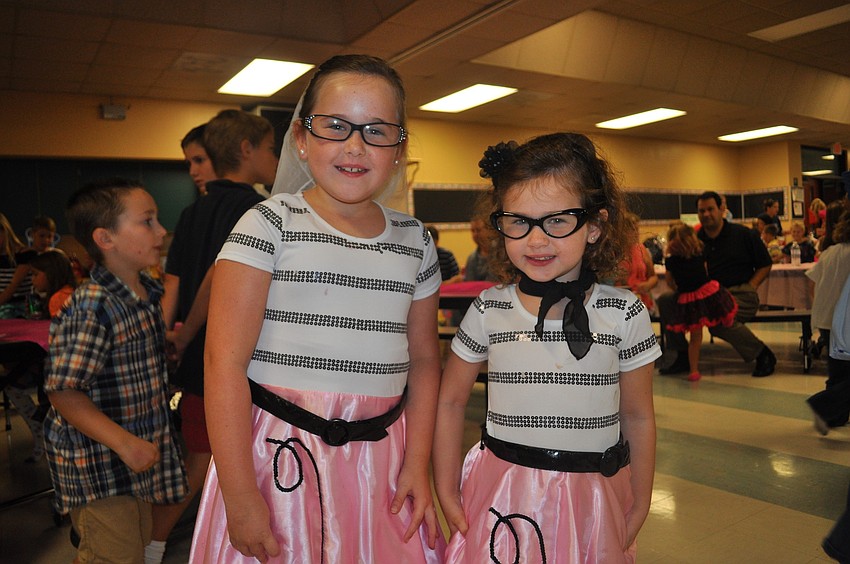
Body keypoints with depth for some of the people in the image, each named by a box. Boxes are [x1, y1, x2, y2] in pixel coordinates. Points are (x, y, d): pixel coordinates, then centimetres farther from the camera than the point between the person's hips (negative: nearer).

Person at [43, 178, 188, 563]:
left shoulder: (148, 293, 1)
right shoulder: (91, 308, -26)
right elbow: (64, 393, -25)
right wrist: (124, 443, -29)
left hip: (140, 450, 8)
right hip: (99, 465, -8)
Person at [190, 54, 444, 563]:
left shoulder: (415, 242, 5)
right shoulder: (270, 225, -8)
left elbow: (424, 359, 10)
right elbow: (225, 363, -12)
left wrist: (418, 463, 2)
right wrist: (240, 496, -13)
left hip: (382, 463, 4)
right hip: (282, 458, -3)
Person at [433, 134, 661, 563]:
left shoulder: (623, 313, -8)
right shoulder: (489, 310, -7)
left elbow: (638, 418, 2)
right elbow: (449, 402, 3)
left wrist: (639, 507, 6)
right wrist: (447, 496, 0)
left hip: (590, 504, 0)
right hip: (501, 500, 0)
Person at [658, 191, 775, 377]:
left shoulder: (743, 235, 3)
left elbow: (765, 265, 6)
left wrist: (749, 288, -7)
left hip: (739, 294, -5)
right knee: (666, 300, -14)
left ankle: (762, 354, -11)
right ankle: (681, 357, -2)